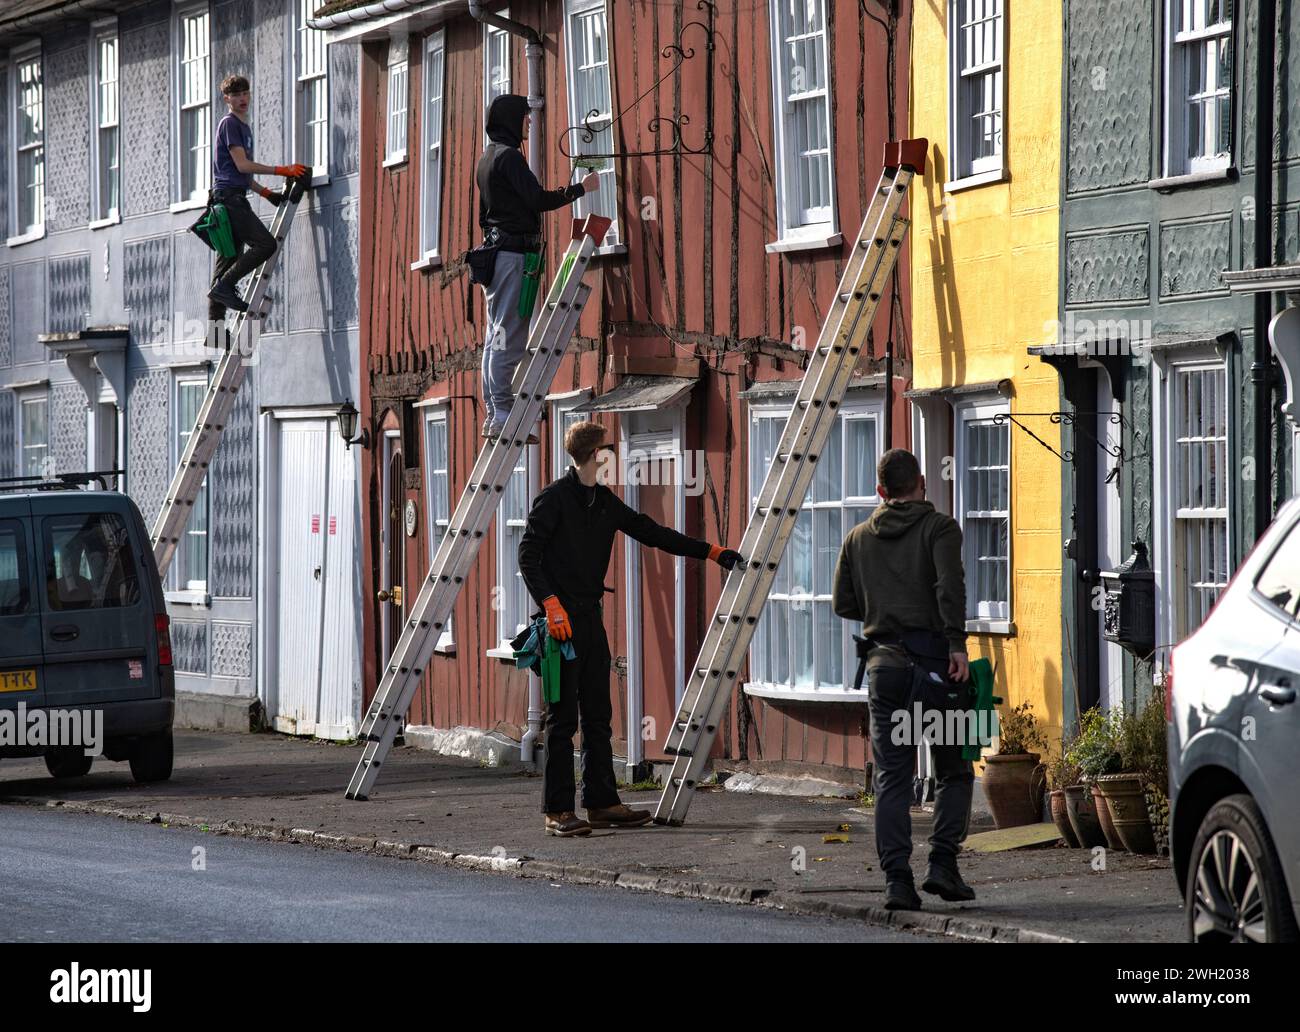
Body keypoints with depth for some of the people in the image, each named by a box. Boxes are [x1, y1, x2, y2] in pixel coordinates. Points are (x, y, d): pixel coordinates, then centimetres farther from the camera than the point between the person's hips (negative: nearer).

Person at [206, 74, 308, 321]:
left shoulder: (244, 126, 25)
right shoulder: (229, 123, -5)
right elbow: (242, 164, -14)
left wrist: (266, 192, 21)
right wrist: (280, 170, -11)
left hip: (234, 197, 10)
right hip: (228, 196, -10)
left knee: (229, 260, 5)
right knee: (266, 244, -20)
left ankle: (214, 325, 3)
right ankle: (225, 286, -19)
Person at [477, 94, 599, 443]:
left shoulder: (487, 158, 19)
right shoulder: (508, 156, -11)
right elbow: (537, 200, -17)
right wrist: (581, 188, -6)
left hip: (495, 252, 10)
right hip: (514, 253, -10)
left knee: (496, 336, 9)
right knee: (510, 335, -11)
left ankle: (493, 414, 9)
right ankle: (503, 416, -14)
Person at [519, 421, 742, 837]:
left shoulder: (606, 502, 14)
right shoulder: (554, 498, -8)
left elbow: (651, 533, 19)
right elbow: (528, 556, -11)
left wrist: (712, 552, 17)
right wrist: (551, 604, -21)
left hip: (591, 617, 8)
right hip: (561, 620, -8)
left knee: (598, 715, 9)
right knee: (563, 717, -7)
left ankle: (602, 803, 14)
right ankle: (557, 811, -4)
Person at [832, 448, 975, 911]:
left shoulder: (859, 538, 13)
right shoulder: (938, 528, -1)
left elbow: (843, 604, 15)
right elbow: (950, 586, -16)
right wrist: (957, 644, -19)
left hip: (885, 663, 3)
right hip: (933, 660, -3)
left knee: (891, 777, 4)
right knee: (954, 771, 8)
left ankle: (897, 879, -6)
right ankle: (943, 864, -6)